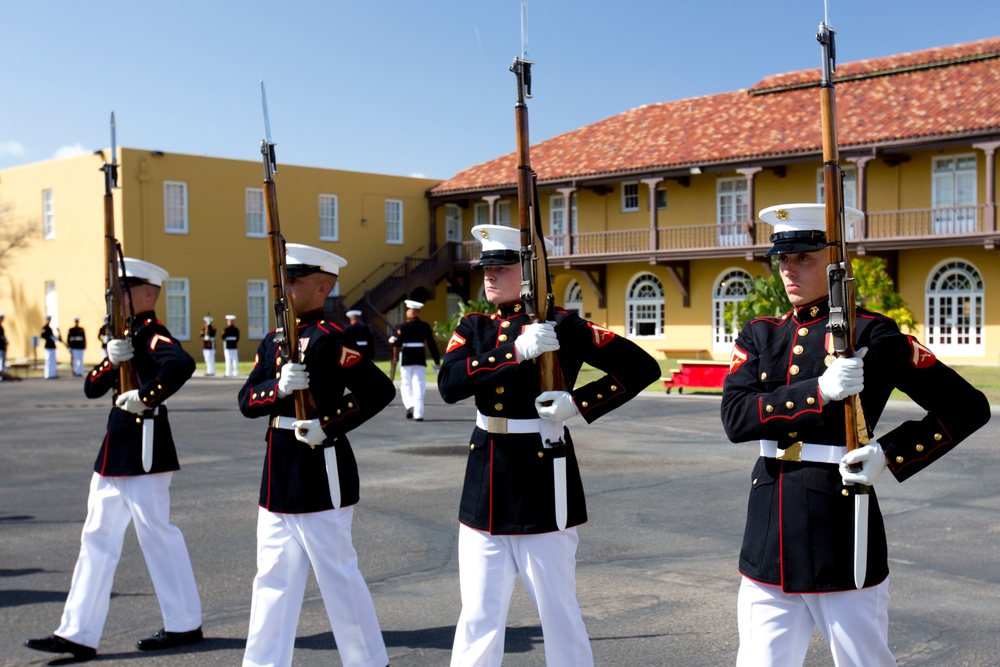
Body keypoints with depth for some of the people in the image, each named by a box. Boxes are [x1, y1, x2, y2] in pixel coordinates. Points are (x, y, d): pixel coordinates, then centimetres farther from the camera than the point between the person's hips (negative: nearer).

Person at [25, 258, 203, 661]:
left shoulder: (152, 335, -12)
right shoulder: (126, 336, 15)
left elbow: (182, 364, -34)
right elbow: (92, 388, 7)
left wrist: (146, 396, -25)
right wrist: (110, 362, -11)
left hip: (143, 446, -10)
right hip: (118, 446, 10)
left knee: (156, 531, 0)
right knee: (98, 536, 9)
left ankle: (185, 625, 13)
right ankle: (77, 634, 15)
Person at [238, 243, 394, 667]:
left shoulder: (327, 340, -14)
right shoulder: (273, 341, 10)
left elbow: (381, 390, -19)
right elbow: (247, 400, 5)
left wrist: (329, 425, -21)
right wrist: (279, 387, -15)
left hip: (320, 474, -8)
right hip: (279, 475, 8)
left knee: (338, 576, 3)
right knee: (273, 579, 14)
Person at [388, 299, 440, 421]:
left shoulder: (403, 326, -8)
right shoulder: (425, 326, 2)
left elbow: (398, 343, -13)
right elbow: (432, 344, 2)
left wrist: (392, 340, 9)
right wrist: (437, 361, 7)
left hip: (406, 360, -2)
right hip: (420, 359, 2)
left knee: (406, 384, 12)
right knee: (419, 387, 2)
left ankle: (410, 405, -9)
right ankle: (418, 414, -4)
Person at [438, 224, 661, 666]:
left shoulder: (564, 327, -5)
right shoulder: (474, 327, 8)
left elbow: (642, 368, -5)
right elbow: (448, 384, -10)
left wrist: (578, 404, -14)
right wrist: (517, 349, -20)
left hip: (541, 482, -4)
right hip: (485, 483, 5)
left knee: (558, 610, 5)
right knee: (478, 616, 10)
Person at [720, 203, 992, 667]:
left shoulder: (872, 335, -4)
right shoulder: (760, 335, 9)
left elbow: (967, 407, -2)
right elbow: (735, 417, -7)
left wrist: (890, 455, -14)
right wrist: (818, 391, -19)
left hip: (841, 538, -4)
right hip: (769, 540, 4)